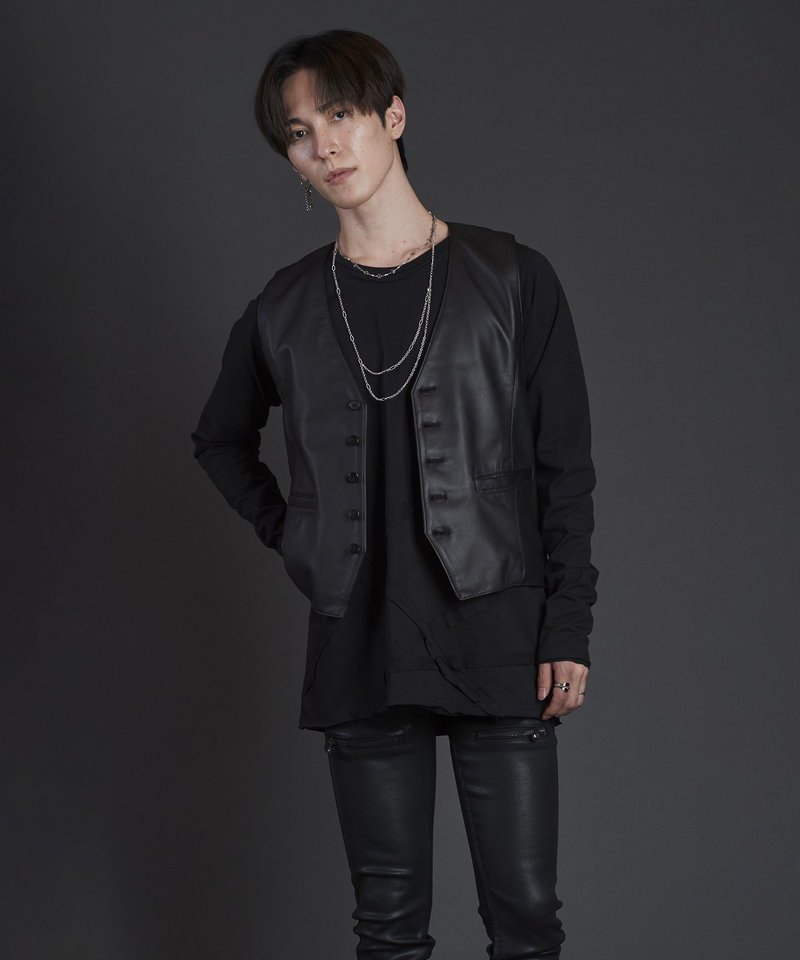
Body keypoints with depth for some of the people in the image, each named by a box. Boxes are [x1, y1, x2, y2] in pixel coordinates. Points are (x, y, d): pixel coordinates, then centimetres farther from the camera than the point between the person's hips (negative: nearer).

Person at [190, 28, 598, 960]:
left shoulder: (510, 279, -1)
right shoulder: (286, 308, 6)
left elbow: (565, 469, 0)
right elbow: (220, 439, 24)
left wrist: (569, 630, -5)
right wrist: (289, 535, 9)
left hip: (496, 640, -2)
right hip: (361, 650, 2)